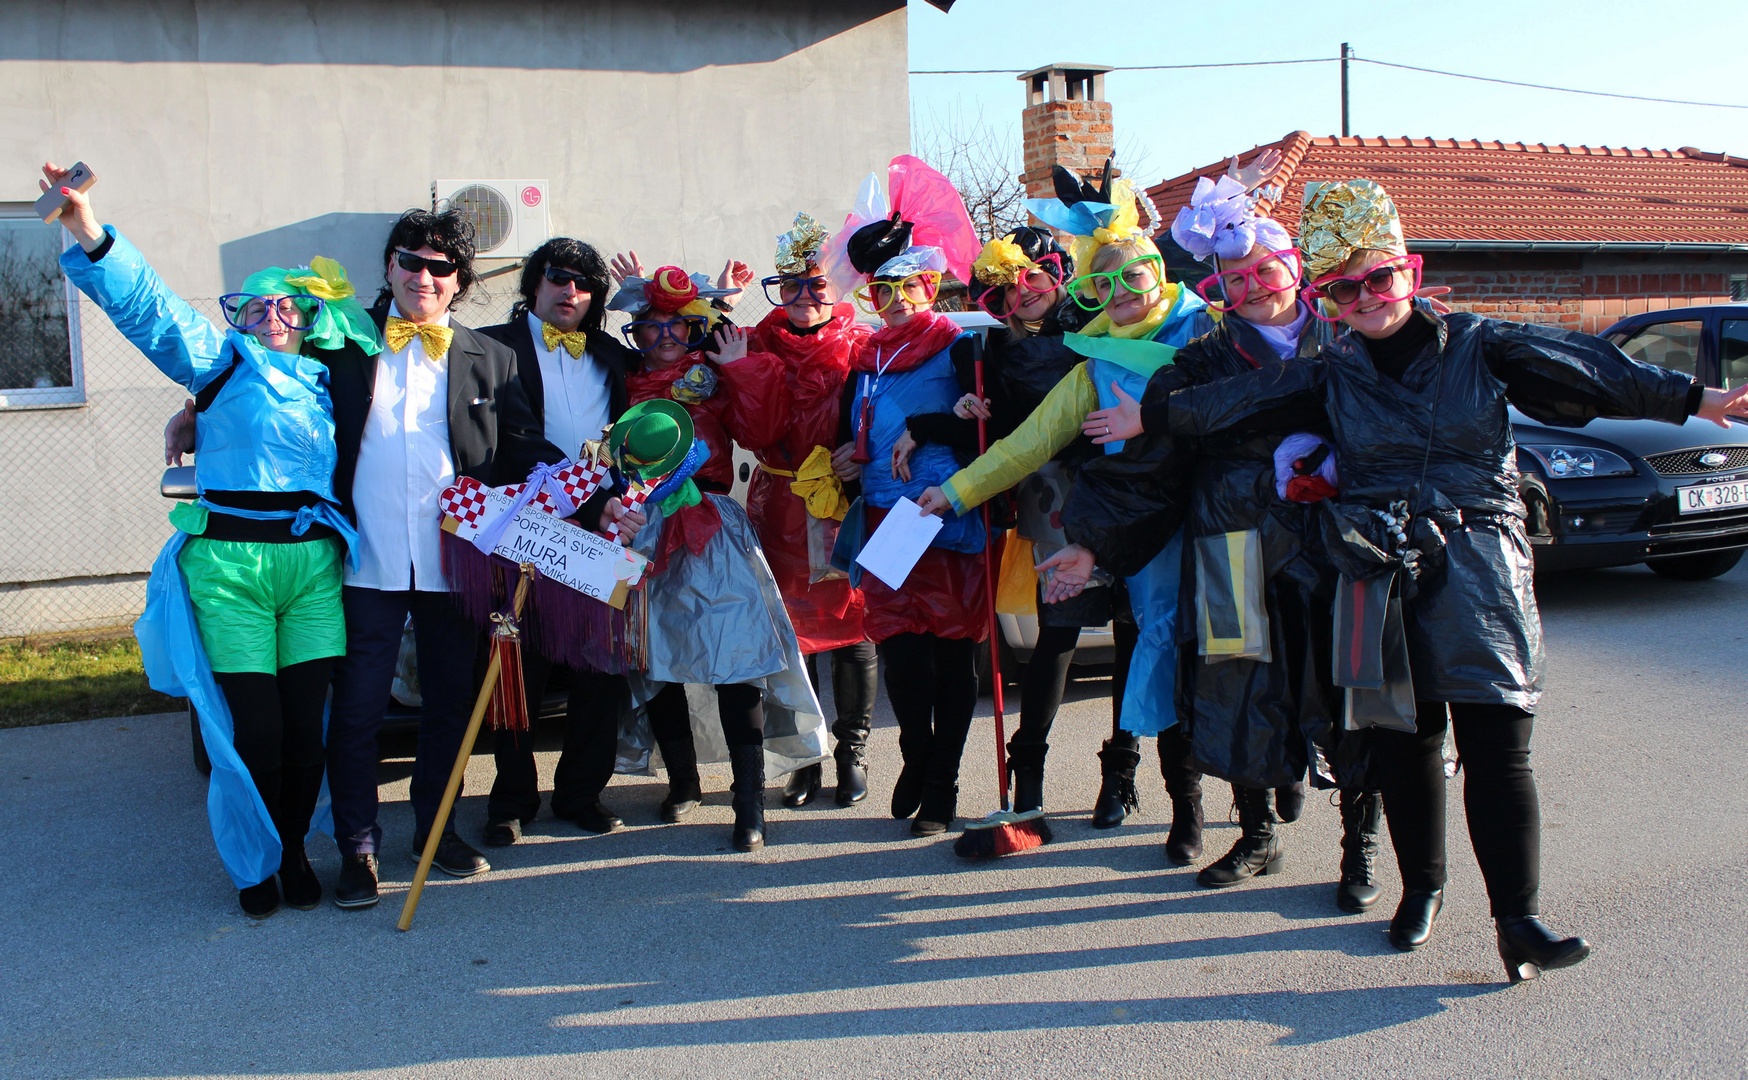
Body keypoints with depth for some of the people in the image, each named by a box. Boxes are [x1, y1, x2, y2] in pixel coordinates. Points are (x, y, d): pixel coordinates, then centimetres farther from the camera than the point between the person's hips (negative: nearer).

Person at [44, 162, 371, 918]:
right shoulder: (219, 359, 10)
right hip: (230, 564, -3)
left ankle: (294, 850, 23)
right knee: (254, 727, -1)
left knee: (306, 723, 2)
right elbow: (148, 305, -2)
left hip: (313, 561, 3)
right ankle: (258, 862, 19)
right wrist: (87, 233, -15)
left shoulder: (323, 379, 18)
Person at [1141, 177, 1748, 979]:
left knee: (1495, 741, -7)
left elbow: (1591, 368, 1)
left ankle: (1519, 918, -4)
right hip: (1382, 574, 2)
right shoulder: (1332, 372, 7)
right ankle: (1422, 887, 26)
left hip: (1477, 567, -1)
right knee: (1404, 740, 8)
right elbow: (1233, 399, 5)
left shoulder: (1478, 345, 4)